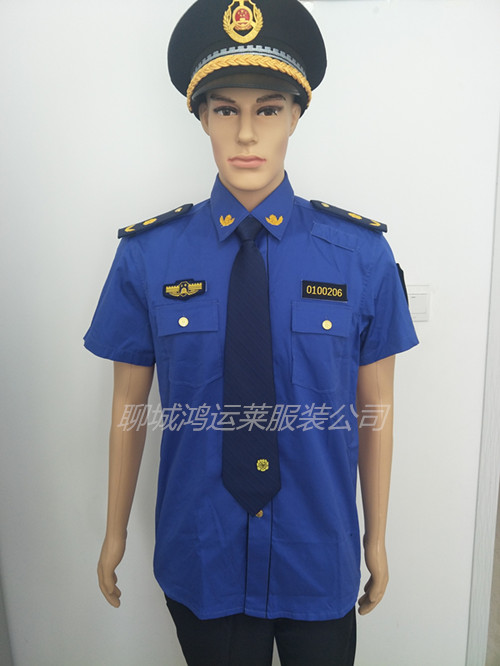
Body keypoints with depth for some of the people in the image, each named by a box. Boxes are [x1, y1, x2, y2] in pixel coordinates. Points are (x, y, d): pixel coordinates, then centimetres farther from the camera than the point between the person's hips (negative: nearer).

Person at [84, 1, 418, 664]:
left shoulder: (363, 254, -12)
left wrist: (377, 539, 5)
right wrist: (115, 534, 6)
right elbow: (129, 404, -4)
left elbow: (374, 409, -5)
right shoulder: (147, 255, -11)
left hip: (318, 562, 1)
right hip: (199, 560, 0)